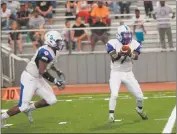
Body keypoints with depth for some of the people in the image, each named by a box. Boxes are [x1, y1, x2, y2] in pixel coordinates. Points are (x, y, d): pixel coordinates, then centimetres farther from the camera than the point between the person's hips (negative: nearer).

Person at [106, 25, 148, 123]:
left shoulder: (134, 44, -3)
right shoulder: (113, 43, -10)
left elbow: (136, 57, -18)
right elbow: (113, 57, -20)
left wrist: (130, 54, -39)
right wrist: (120, 53, -40)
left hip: (128, 74, 3)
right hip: (116, 74, -3)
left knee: (140, 96, 4)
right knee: (114, 94, -24)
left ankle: (140, 109, 36)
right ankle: (111, 116, -12)